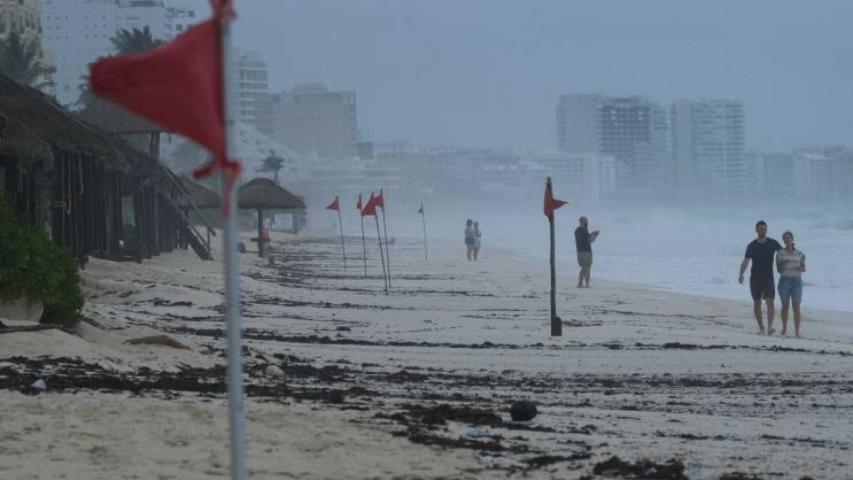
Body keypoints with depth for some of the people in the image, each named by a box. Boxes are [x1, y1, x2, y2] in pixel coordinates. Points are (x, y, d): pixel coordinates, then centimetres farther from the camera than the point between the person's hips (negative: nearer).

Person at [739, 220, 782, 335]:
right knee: (756, 303, 5)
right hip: (755, 278, 2)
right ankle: (761, 328, 16)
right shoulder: (752, 246, 4)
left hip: (768, 278, -2)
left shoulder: (773, 243, 3)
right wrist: (741, 275, -15)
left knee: (770, 302, -17)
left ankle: (770, 327, -26)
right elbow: (745, 262, 0)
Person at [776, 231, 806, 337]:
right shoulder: (780, 253, -1)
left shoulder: (800, 254, 2)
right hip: (784, 281, 0)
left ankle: (797, 331, -6)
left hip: (796, 281, 0)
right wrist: (783, 265, -23)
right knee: (785, 306, 6)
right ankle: (784, 329, 18)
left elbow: (804, 269, 9)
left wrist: (801, 268, -15)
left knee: (796, 306, -6)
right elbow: (778, 270, -2)